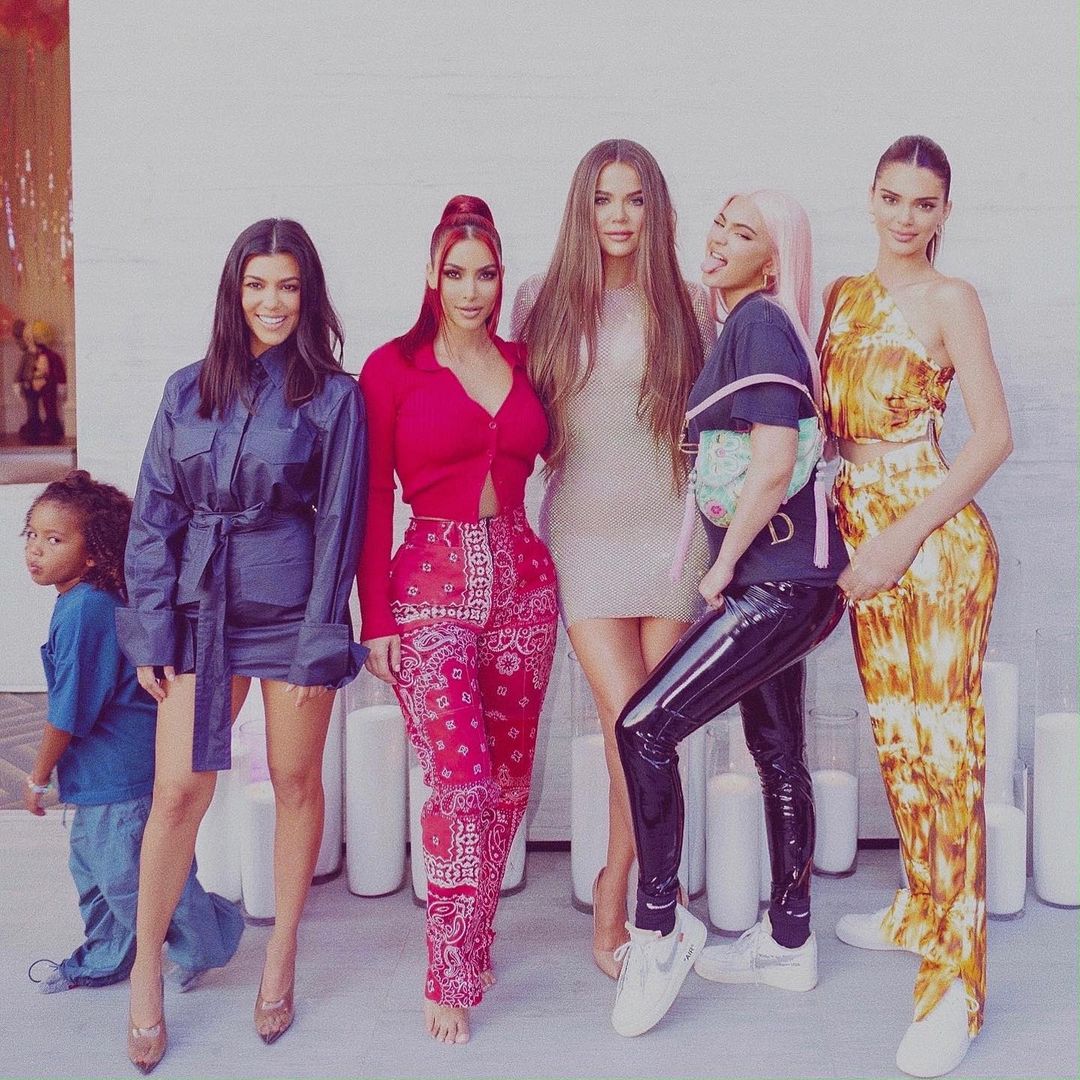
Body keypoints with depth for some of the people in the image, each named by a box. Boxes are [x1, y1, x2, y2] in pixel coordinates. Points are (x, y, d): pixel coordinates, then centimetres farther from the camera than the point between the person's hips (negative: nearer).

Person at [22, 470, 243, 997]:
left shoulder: (83, 612, -24)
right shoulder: (95, 601, 7)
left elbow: (69, 711, -21)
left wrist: (38, 778, -8)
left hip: (121, 775, -10)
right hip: (102, 775, 10)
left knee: (128, 875, 2)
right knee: (93, 870, 21)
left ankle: (206, 942, 20)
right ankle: (104, 961, 38)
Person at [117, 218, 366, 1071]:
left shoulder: (334, 396, -1)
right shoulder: (189, 390, 7)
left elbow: (339, 523, -3)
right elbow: (155, 516, 7)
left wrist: (318, 641, -7)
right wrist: (151, 630, 0)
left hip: (291, 609, -2)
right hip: (202, 608, 2)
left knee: (296, 781, 8)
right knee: (179, 787, 0)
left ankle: (283, 957, 26)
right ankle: (146, 969, 17)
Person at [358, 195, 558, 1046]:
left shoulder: (523, 362, 10)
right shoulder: (393, 368, -1)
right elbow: (373, 500, -2)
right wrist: (375, 619, -4)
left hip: (522, 578, 4)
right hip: (434, 585, -4)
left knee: (509, 778, 9)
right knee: (461, 782, -10)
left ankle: (476, 942, 26)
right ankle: (452, 976, 4)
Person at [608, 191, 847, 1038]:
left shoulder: (759, 320, -13)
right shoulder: (744, 325, 14)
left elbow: (774, 462, -22)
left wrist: (723, 565, -14)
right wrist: (730, 564, 16)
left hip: (779, 582, -10)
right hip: (782, 581, 10)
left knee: (648, 727, -11)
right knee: (777, 753, 15)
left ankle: (659, 928, 1)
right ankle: (789, 943, 28)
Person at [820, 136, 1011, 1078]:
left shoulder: (949, 299, -4)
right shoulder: (844, 295, 14)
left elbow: (995, 434, -10)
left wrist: (906, 535, -16)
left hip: (934, 535, -6)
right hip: (859, 532, 7)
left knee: (944, 742, -5)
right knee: (895, 734, 15)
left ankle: (956, 978, 0)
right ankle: (921, 909, 33)